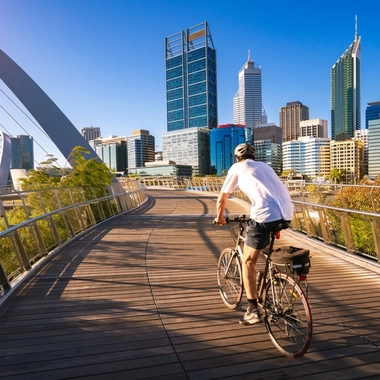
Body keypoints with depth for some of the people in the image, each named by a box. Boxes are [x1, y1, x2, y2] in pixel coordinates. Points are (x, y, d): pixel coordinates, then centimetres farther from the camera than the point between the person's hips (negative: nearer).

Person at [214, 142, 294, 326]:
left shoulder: (236, 168, 15)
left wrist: (219, 217, 36)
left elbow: (222, 199, 19)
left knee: (248, 262, 10)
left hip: (265, 215, -6)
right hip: (287, 213, 6)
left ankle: (253, 310, 11)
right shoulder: (264, 166, 30)